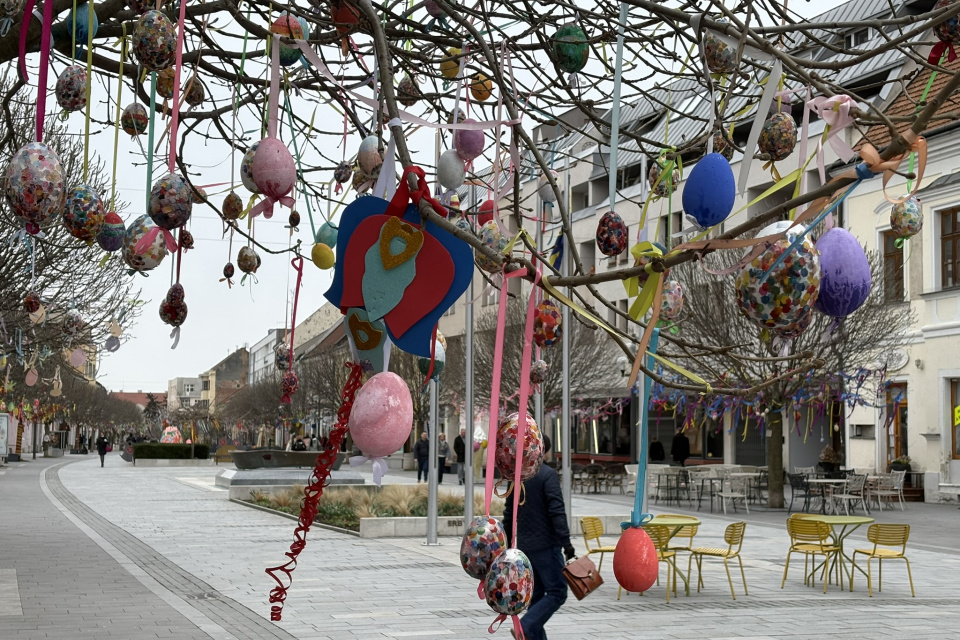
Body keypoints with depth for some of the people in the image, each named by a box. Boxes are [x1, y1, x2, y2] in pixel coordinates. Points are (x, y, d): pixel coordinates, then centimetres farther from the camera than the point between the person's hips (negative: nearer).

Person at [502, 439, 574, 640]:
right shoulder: (548, 475, -11)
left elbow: (509, 514, 16)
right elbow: (557, 512, -19)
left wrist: (507, 543, 23)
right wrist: (566, 543, -20)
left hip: (524, 546, 7)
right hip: (546, 545, -7)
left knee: (536, 595, 12)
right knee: (557, 593, -4)